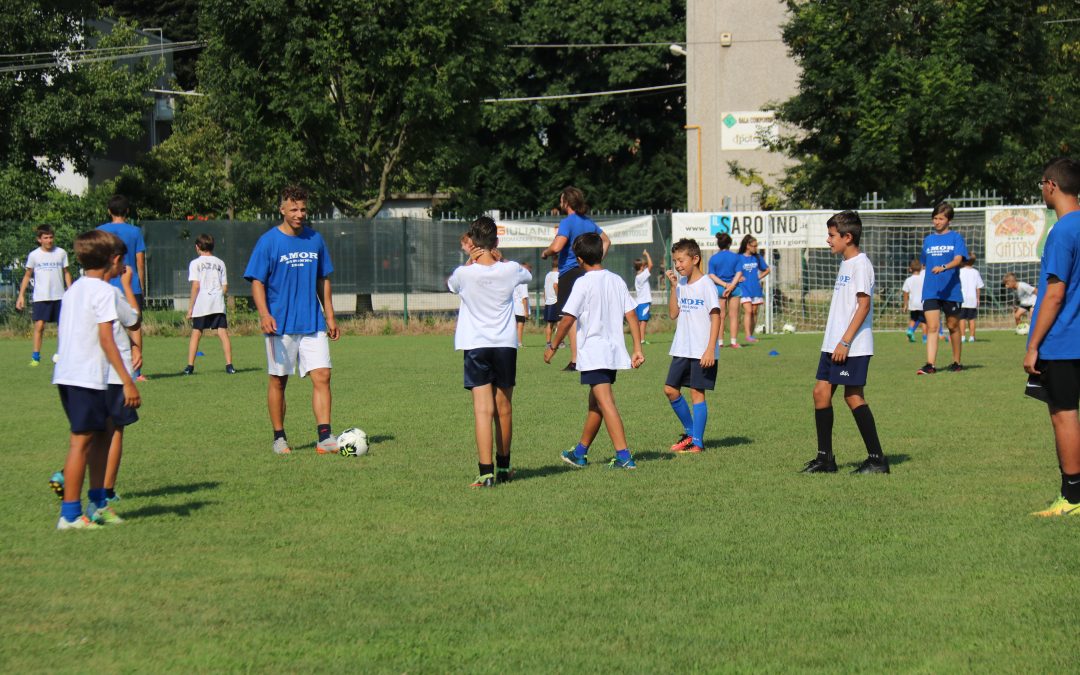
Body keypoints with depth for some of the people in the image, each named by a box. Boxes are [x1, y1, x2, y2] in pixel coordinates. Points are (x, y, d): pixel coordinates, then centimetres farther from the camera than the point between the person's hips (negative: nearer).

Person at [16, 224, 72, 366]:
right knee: (39, 325, -9)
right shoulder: (34, 255, 0)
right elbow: (27, 275, 6)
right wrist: (21, 295, 1)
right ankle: (35, 357, -4)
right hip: (40, 296, -2)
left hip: (59, 296, 2)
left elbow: (66, 273, 11)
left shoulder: (61, 253, 3)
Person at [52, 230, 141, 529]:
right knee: (82, 441, -6)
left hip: (66, 375, 9)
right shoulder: (103, 291, -10)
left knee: (101, 434, 19)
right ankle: (70, 514, -5)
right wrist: (127, 381, -17)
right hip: (88, 377, -9)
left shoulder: (73, 289, 16)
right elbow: (106, 339, -16)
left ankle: (97, 503, 25)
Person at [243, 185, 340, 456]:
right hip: (280, 325, -3)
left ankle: (324, 438, -11)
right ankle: (279, 438, 16)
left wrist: (330, 316, 13)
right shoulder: (268, 241, -4)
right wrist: (264, 315, -20)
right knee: (278, 381, 5)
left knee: (322, 376, -8)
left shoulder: (315, 239, 9)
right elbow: (257, 282, -6)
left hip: (313, 324, 3)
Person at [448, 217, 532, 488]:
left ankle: (486, 472, -18)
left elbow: (450, 284, 17)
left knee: (483, 410, -7)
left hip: (475, 346, -2)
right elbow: (528, 275, 21)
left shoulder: (464, 273, -8)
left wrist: (470, 261, 11)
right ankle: (503, 466, 28)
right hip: (506, 344, 2)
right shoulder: (509, 270, -5)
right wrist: (499, 260, 26)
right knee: (504, 408, 15)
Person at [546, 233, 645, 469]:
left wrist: (553, 346, 1)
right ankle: (580, 453, 31)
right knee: (595, 404, 19)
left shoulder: (584, 283, -10)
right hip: (614, 350, 8)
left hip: (593, 354, -8)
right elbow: (632, 316, 6)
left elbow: (568, 319, -11)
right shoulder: (617, 281, 9)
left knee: (605, 403, -12)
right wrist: (638, 349, 8)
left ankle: (624, 456, -21)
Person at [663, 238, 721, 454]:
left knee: (697, 392, -4)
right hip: (681, 349, 7)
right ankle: (690, 431, 21)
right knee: (670, 389, 6)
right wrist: (674, 286, -3)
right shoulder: (681, 284, 10)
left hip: (701, 351, -7)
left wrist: (710, 349, -19)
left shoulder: (706, 284, -10)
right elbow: (673, 313, 6)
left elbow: (716, 317, -12)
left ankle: (697, 441, 1)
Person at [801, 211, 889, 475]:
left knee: (853, 396, -7)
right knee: (821, 391, 6)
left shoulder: (860, 264, -13)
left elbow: (864, 304, -19)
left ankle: (877, 459, -1)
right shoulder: (846, 263, 16)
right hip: (833, 344, 10)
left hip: (853, 346, -10)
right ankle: (825, 458, 11)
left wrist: (845, 341, -22)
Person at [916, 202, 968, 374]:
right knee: (932, 327, -9)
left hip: (951, 290, -3)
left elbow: (958, 260, -15)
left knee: (953, 327, 9)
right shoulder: (928, 240, 14)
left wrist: (943, 267, -33)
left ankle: (956, 362, 23)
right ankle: (930, 365, -17)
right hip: (930, 291, 3)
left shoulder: (956, 238, 0)